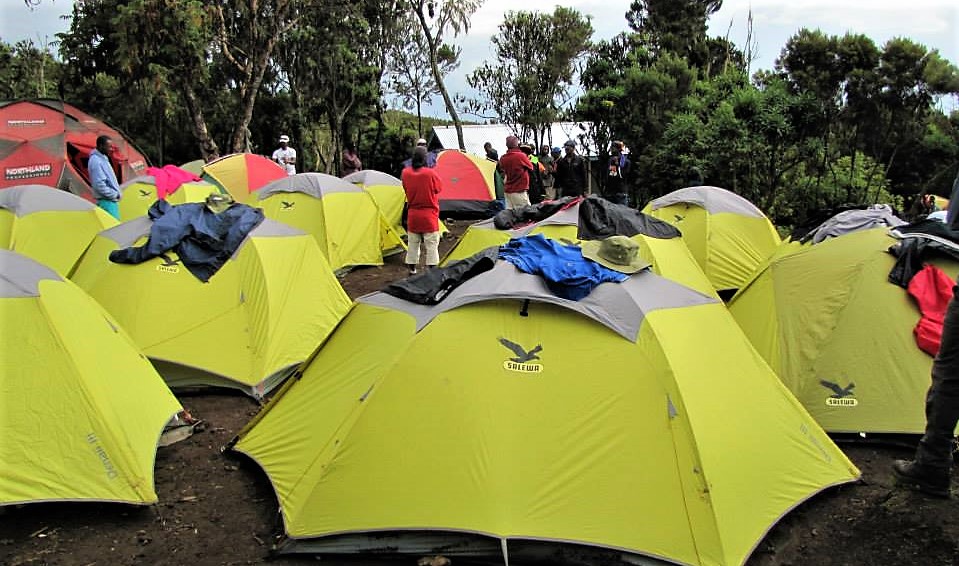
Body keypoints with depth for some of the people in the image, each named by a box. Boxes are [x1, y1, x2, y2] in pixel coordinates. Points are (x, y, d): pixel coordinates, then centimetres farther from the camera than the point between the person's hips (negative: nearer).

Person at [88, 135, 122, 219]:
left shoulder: (103, 158, 14)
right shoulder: (96, 161, -17)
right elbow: (99, 184, -23)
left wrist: (116, 194, 13)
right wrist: (114, 194, -15)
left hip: (111, 200, 10)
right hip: (106, 201, -10)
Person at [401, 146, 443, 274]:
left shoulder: (405, 173, -4)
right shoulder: (430, 173, -16)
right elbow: (439, 188, -1)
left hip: (412, 215, 4)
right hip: (429, 215, -4)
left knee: (412, 243, 13)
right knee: (431, 244, 1)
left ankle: (412, 270, 18)